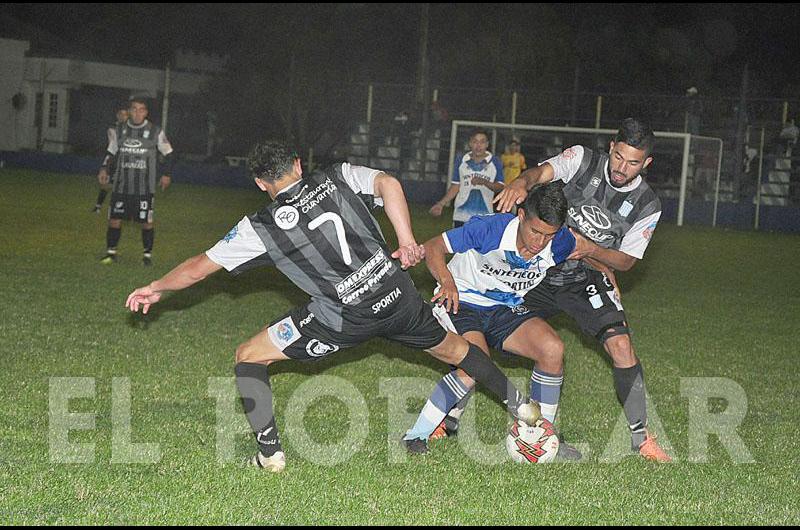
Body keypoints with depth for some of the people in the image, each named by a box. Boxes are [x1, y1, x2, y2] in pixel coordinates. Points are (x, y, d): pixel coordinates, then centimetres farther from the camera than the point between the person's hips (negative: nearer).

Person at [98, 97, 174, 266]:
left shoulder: (155, 132, -2)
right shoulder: (120, 131, 6)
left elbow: (168, 153, 7)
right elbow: (111, 152, 17)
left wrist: (167, 174, 2)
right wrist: (104, 168, 3)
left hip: (144, 187, -2)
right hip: (121, 185, 2)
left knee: (146, 222, -1)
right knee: (114, 219, 1)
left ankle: (147, 254, 14)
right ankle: (111, 252, 15)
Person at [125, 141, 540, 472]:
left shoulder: (262, 227, 3)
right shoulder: (339, 178, 7)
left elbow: (199, 267, 7)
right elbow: (387, 183, -12)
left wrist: (155, 289, 22)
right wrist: (407, 241, -8)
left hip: (345, 319, -4)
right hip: (396, 293, 4)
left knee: (248, 357, 10)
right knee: (452, 348, 31)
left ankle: (270, 452, 0)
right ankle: (518, 405, 43)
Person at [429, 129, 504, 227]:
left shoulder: (495, 162, 1)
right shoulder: (461, 161, 7)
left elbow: (500, 186, -2)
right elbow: (455, 186, 10)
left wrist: (484, 182, -20)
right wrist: (441, 204, 0)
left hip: (484, 217, -2)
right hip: (461, 216, 2)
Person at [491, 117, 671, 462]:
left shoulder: (647, 207, -7)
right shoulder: (583, 160, -11)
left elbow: (626, 261, -4)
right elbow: (543, 172, -26)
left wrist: (589, 249, -24)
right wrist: (521, 184, -50)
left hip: (586, 280, 0)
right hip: (540, 269, 0)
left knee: (621, 345, -18)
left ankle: (640, 436, -5)